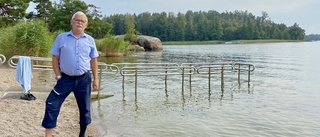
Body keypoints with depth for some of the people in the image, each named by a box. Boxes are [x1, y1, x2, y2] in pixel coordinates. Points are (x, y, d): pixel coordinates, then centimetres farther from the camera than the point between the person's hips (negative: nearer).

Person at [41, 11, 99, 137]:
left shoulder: (90, 40, 3)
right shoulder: (61, 38, -1)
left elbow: (93, 61, 8)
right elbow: (55, 58, 2)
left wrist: (95, 79, 5)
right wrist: (58, 76, -5)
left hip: (84, 79, 1)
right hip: (66, 78, -1)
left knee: (85, 108, 10)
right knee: (52, 104, -7)